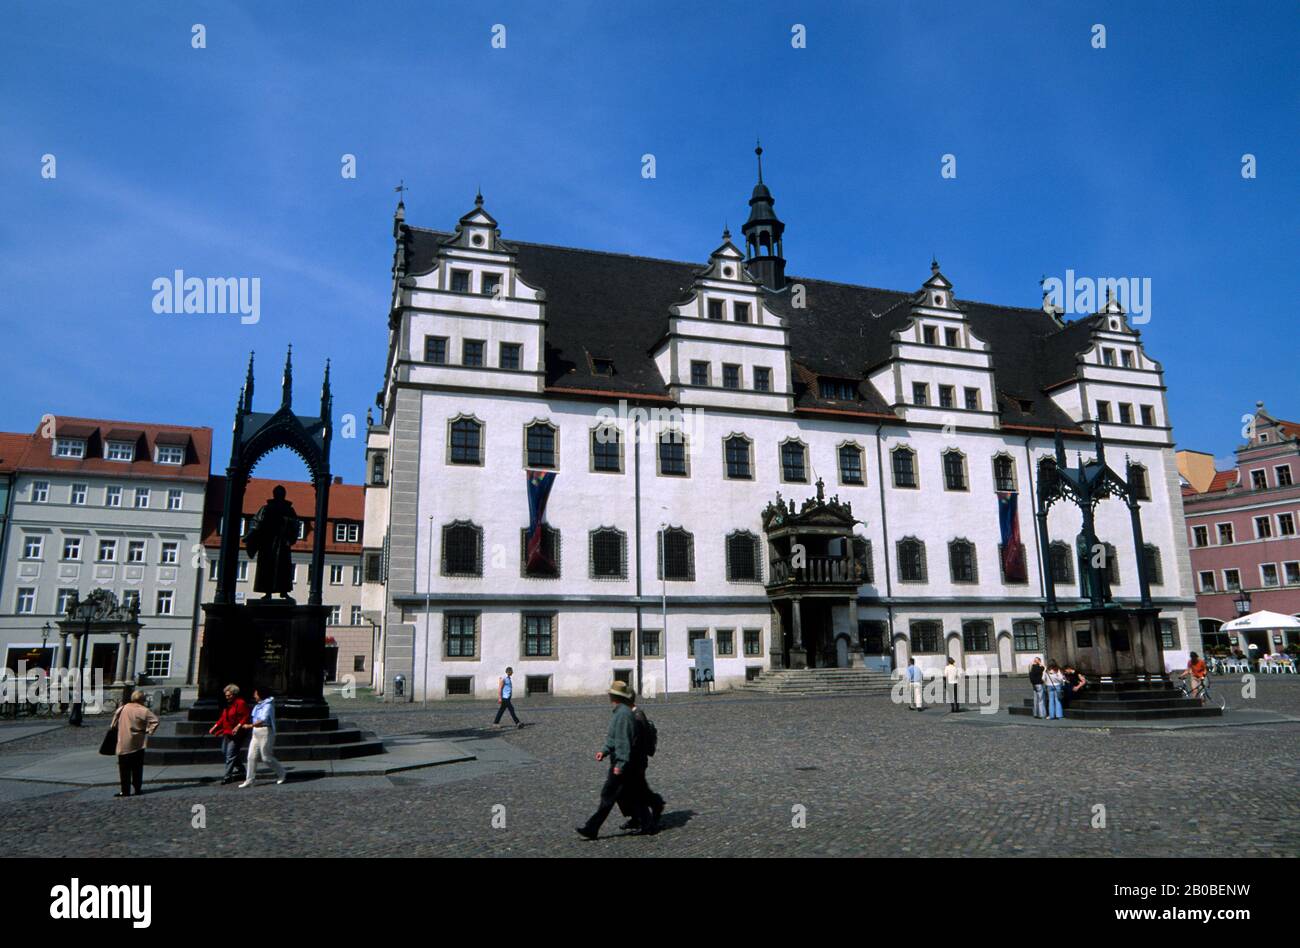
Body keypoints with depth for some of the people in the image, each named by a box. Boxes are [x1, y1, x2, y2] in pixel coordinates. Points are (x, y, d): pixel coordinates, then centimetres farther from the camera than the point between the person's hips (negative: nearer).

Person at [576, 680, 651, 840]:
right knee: (633, 795, 14)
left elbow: (624, 741, -23)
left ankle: (591, 829, 2)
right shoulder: (618, 712, 14)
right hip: (620, 761, 10)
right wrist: (604, 751, 11)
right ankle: (647, 824, 19)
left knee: (608, 796, -4)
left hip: (622, 763, -10)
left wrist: (620, 764, -23)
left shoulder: (623, 714, -19)